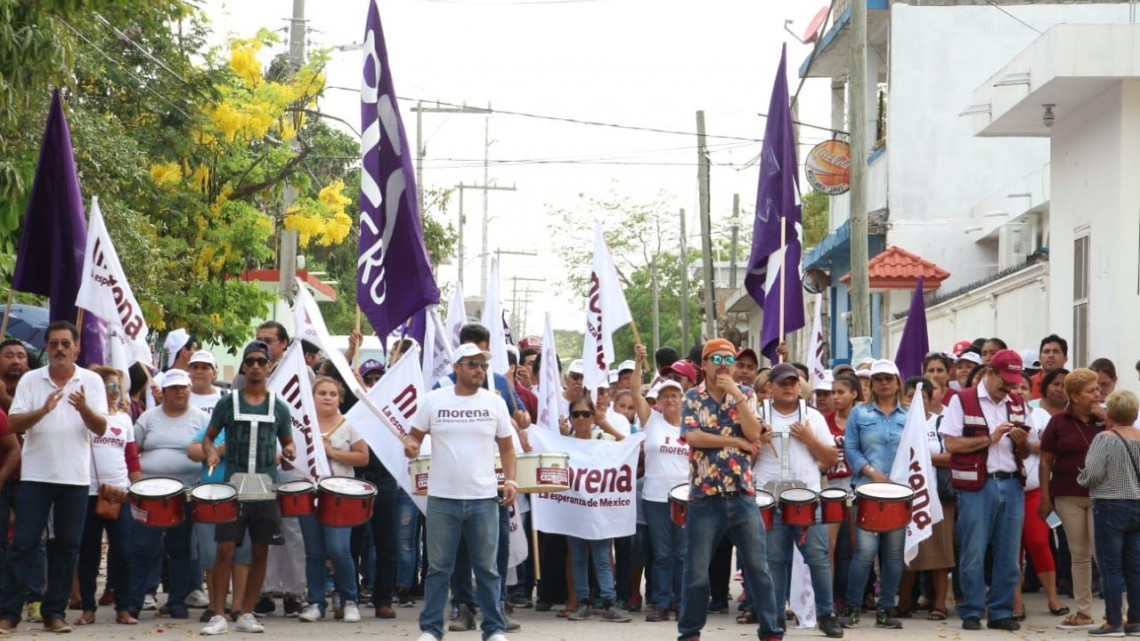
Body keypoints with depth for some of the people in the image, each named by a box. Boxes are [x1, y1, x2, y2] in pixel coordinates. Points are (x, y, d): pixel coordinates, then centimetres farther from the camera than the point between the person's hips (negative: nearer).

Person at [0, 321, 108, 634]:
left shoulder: (92, 381, 2)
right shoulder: (30, 380, 1)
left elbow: (101, 428, -4)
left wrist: (84, 408, -25)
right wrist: (43, 410, -23)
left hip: (75, 479, 1)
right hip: (35, 477, -1)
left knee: (67, 546, 5)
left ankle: (55, 612, 13)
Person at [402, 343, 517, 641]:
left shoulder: (494, 403, 4)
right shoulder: (433, 400, 1)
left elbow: (507, 448, 10)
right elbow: (414, 434, 7)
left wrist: (510, 480, -4)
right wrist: (410, 444, -17)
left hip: (484, 498, 1)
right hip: (442, 498, -1)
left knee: (487, 568, 6)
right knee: (438, 568, 5)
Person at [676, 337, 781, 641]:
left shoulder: (746, 394, 7)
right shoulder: (692, 397, 2)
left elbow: (753, 434, -8)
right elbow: (693, 437, -13)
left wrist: (736, 395, -14)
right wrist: (736, 441, -11)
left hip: (742, 495, 2)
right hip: (705, 497, -1)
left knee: (758, 566, 3)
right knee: (697, 570, 3)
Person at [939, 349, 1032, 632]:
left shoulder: (1018, 404, 14)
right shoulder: (963, 400, -1)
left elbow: (1026, 453, 18)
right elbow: (951, 444, -8)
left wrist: (1021, 441, -5)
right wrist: (989, 439, -13)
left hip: (1012, 484, 4)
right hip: (977, 486, -4)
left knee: (1008, 553, 5)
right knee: (974, 553, -1)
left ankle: (1001, 612, 13)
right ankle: (971, 612, 7)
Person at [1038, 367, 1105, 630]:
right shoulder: (1059, 422, 2)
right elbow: (1046, 461, 3)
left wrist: (1105, 419, -10)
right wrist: (1045, 497, -1)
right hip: (1068, 496, 1)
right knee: (1079, 554, 7)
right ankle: (1084, 613, 14)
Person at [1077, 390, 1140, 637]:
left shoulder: (1105, 438, -12)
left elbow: (1093, 473, -16)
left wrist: (1082, 480, 4)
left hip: (1111, 505, -5)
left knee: (1110, 567, -1)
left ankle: (1114, 623, -1)